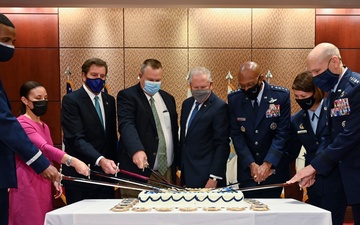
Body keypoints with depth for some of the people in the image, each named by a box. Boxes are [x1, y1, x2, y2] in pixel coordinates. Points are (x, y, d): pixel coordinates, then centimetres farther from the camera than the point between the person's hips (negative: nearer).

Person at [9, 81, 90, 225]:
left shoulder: (44, 126, 16)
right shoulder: (21, 123, -12)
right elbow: (43, 148, -28)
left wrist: (55, 180, 14)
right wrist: (73, 161, -40)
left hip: (44, 184, 8)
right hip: (27, 186, -8)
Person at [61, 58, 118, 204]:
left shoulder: (109, 101, 11)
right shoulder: (71, 100, -9)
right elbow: (76, 138, -19)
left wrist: (112, 164, 6)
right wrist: (100, 160, -33)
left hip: (106, 173, 6)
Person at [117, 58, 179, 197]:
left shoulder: (168, 98, 15)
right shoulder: (127, 96, -4)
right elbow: (126, 125, -20)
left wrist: (178, 165, 15)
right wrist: (137, 150, -37)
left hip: (168, 172, 6)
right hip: (139, 170, -5)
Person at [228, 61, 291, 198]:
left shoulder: (281, 96, -10)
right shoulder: (234, 98, -4)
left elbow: (282, 133, -10)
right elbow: (236, 134, -4)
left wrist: (267, 164, -17)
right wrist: (251, 164, -12)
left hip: (274, 167, -1)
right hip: (247, 168, 1)